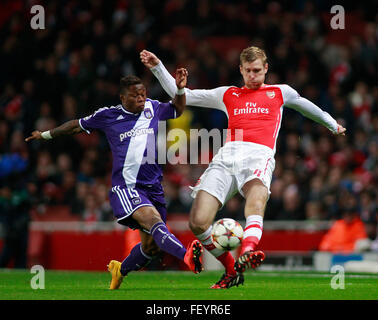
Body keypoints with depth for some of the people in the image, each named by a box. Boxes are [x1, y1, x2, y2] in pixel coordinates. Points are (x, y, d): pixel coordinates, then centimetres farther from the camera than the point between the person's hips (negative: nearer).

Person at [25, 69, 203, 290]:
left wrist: (180, 89, 11)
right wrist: (47, 135, 34)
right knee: (154, 221, -31)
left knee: (152, 245, 7)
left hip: (153, 187, 5)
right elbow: (79, 125, 21)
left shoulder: (152, 109, 12)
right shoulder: (108, 116, 4)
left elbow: (177, 110, 32)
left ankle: (120, 270, 35)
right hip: (125, 187, -5)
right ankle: (187, 256, -56)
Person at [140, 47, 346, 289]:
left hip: (259, 156, -2)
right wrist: (158, 67, 21)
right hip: (226, 157, 2)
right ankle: (231, 270, 3)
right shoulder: (228, 95, 28)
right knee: (198, 222, -17)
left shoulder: (280, 92, 27)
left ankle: (247, 253, -64)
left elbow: (308, 107, 46)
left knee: (256, 201, -39)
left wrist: (333, 125, 57)